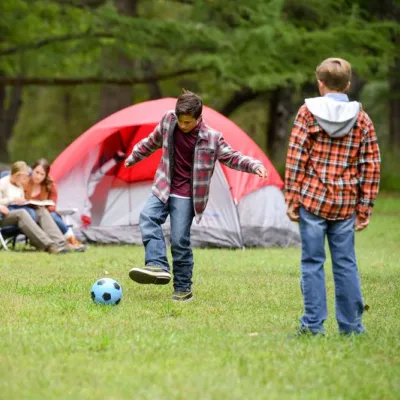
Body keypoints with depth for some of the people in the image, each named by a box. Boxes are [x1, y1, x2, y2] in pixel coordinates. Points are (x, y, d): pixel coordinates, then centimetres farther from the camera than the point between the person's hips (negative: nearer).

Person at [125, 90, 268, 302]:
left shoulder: (211, 138, -13)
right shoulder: (168, 120, -3)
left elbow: (231, 157, 0)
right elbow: (153, 141, 17)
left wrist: (254, 165, -17)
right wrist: (134, 157, 30)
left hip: (185, 196, -4)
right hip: (163, 188, 4)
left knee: (180, 241, -9)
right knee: (148, 216, -24)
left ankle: (183, 289, 3)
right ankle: (158, 266, -32)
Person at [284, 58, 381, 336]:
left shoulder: (308, 112, -1)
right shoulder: (362, 119, 5)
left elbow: (296, 158, -5)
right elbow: (371, 168, 4)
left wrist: (292, 199, -1)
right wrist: (365, 208, 8)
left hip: (312, 198, -2)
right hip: (346, 203, 2)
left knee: (312, 261, 3)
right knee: (346, 263, 8)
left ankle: (313, 324, 3)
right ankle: (351, 326, 11)